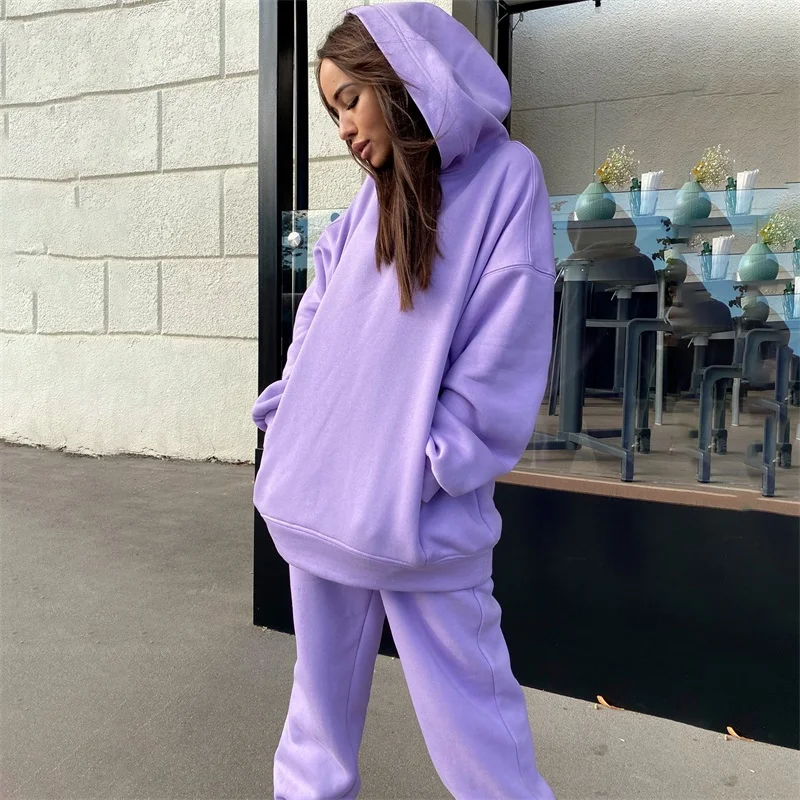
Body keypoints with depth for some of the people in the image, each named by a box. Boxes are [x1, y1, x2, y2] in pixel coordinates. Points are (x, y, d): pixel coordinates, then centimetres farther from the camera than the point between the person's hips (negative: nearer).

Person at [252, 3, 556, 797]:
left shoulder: (505, 177, -5)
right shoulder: (373, 195, 13)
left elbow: (504, 352, -12)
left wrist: (430, 466, -14)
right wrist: (287, 411, 4)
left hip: (422, 510, -6)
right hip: (320, 487, 6)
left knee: (465, 701, 5)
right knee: (322, 678, 19)